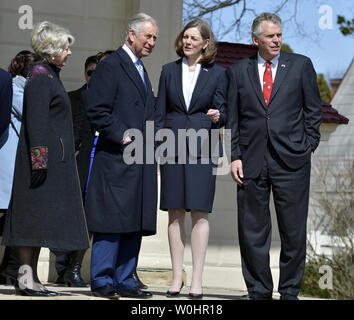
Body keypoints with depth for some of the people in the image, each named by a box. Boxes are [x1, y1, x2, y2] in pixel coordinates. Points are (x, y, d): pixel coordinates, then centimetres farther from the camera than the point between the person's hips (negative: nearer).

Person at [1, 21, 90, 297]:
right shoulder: (40, 77, -11)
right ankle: (26, 278, -8)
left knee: (37, 219, 8)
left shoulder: (49, 76, 19)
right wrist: (39, 159, -24)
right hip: (45, 158, -10)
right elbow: (36, 122, -19)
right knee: (36, 214, -9)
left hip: (52, 160, 10)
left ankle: (30, 277, 10)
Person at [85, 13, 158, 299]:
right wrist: (122, 136, -18)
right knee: (113, 219, -7)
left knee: (136, 222, 7)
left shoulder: (141, 70, 22)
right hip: (117, 158, -8)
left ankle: (124, 281, 12)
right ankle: (102, 281, -1)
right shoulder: (110, 66, -5)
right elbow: (97, 111, -13)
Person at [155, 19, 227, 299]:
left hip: (202, 148, -2)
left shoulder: (218, 73, 5)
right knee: (176, 213, 4)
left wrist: (217, 117, -18)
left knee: (200, 212, -5)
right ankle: (177, 277, 9)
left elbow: (222, 111, 6)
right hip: (173, 147, 2)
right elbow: (160, 112, 11)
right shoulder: (169, 71, 11)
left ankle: (197, 280, -1)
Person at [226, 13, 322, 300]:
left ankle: (290, 291, 13)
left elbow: (314, 110, 8)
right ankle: (258, 292, 13)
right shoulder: (240, 71, 10)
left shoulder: (301, 65, 6)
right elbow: (233, 118, 10)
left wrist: (307, 146, -1)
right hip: (252, 162, 1)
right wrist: (235, 156, 1)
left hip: (291, 160, -1)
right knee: (252, 230, 4)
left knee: (293, 231, 2)